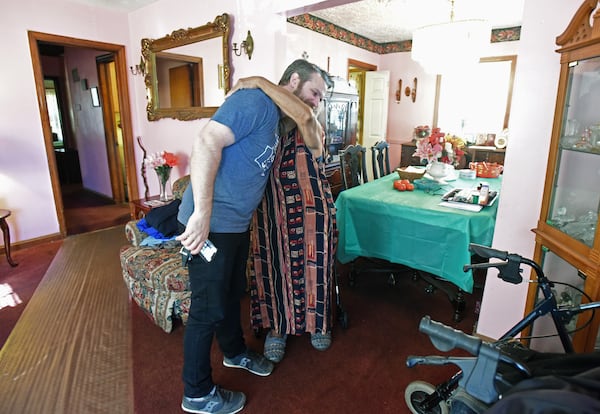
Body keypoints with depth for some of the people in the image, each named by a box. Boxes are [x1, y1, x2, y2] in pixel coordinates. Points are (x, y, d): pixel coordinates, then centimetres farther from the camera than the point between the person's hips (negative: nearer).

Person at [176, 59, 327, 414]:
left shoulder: (276, 116, 16)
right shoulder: (256, 100, -15)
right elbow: (207, 142, -27)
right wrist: (203, 212, -29)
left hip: (238, 222, 9)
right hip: (210, 223, -9)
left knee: (233, 293, 24)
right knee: (209, 308, 4)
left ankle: (235, 352, 48)